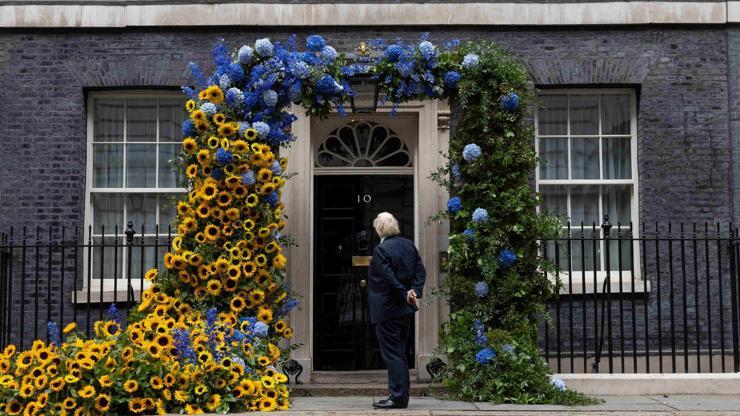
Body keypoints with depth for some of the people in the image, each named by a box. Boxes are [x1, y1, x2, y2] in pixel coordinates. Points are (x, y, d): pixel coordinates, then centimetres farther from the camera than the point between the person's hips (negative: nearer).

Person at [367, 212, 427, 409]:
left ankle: (398, 397, -1)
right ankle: (401, 395, 20)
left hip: (387, 310, -8)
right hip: (405, 310, 8)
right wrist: (414, 292, -2)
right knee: (400, 352, 15)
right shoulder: (409, 245, 7)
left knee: (392, 353, -2)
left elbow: (389, 279, -21)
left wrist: (405, 295, -11)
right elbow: (420, 270, 6)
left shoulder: (381, 249, -17)